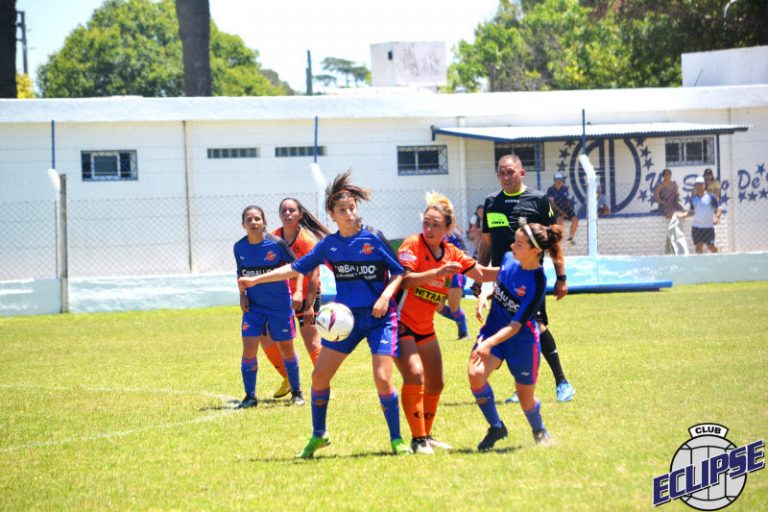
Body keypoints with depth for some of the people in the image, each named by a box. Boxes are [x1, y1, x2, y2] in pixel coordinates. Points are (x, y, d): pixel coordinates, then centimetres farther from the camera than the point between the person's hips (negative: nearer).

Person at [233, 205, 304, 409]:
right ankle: (250, 396, 4)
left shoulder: (276, 244, -15)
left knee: (286, 349, 7)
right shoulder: (239, 247, -4)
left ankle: (296, 392, 25)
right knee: (249, 349, -8)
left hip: (280, 306, -2)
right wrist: (242, 295, 1)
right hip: (253, 306, 2)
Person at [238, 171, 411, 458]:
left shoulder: (373, 240, -7)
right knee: (319, 376, 2)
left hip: (378, 317, -4)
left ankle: (396, 440, 0)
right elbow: (296, 268, 9)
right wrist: (256, 280, 6)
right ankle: (318, 436, 21)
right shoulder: (329, 245, 2)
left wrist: (386, 296, -19)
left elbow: (398, 273, -1)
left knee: (382, 378, -16)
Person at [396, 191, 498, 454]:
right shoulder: (412, 245, -16)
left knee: (435, 383, 13)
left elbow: (480, 273, 12)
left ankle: (426, 435, 30)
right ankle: (418, 439, -17)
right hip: (401, 322, -8)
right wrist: (438, 272, -40)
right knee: (415, 374, -22)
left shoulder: (451, 253, 3)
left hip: (425, 326, 8)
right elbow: (404, 279, -30)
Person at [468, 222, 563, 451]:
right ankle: (496, 427, -3)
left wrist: (489, 343, -36)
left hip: (522, 339, -4)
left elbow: (516, 325, -25)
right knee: (475, 374, -23)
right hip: (493, 327, 4)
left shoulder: (536, 283, -25)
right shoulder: (508, 259, -8)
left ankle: (539, 431, 45)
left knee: (526, 399, 11)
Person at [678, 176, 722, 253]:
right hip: (697, 227, 4)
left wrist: (717, 217, -21)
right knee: (698, 246, -3)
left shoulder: (711, 197, -5)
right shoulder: (693, 198, 8)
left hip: (709, 227, -4)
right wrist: (683, 215, 5)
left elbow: (719, 209, -3)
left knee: (711, 247, -2)